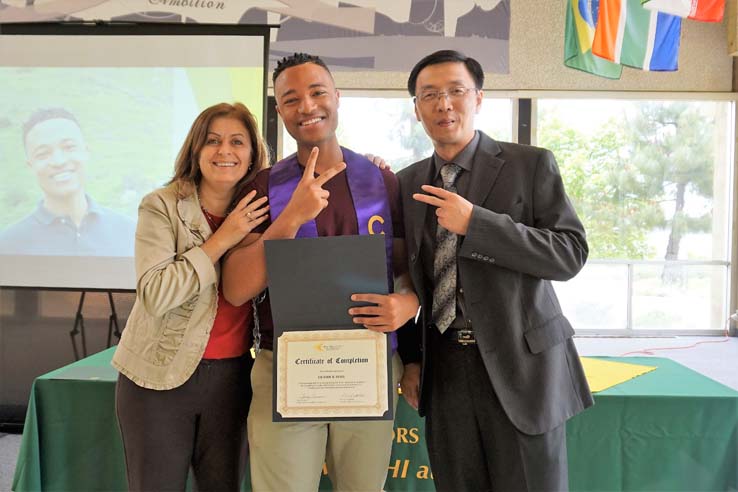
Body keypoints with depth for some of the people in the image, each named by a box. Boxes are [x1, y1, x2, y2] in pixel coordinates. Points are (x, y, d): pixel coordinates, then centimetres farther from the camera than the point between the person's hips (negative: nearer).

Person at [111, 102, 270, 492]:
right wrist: (222, 240, -20)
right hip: (161, 376, -3)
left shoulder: (261, 210, 2)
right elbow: (155, 295, -19)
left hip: (231, 375, 3)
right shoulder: (162, 206, -10)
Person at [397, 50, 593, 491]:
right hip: (442, 369, 3)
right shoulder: (407, 184, 8)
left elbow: (570, 254, -11)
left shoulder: (532, 164, -3)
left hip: (521, 362, -3)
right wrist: (410, 358, 7)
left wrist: (475, 222, -20)